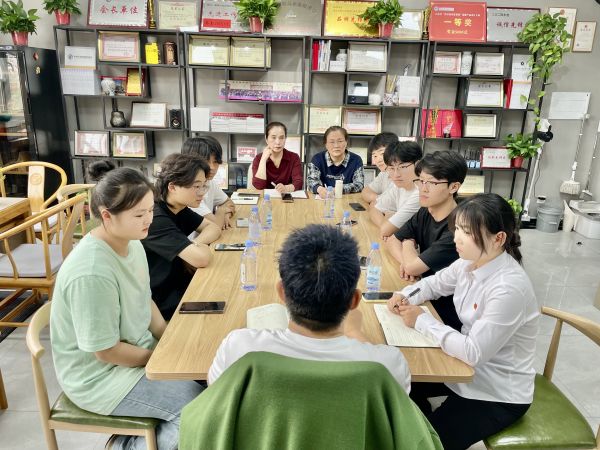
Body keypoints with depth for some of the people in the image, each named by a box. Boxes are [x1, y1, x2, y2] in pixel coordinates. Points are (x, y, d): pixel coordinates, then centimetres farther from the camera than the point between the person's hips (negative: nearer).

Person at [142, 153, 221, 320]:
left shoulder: (179, 209, 1)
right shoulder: (156, 219, -28)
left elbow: (213, 228, 5)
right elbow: (202, 258, -35)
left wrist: (193, 245, -16)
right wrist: (198, 247, -11)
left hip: (177, 282, 8)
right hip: (162, 303, -8)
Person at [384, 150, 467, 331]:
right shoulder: (425, 214, -1)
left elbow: (413, 267, -25)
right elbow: (391, 240, 8)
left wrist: (408, 244, -3)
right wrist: (406, 261, -13)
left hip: (446, 317, -6)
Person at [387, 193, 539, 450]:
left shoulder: (509, 288, -32)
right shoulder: (469, 263, -8)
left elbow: (473, 353, -31)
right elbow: (434, 283, 10)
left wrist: (422, 320, -22)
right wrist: (406, 297, -10)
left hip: (499, 393, -7)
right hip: (469, 367, 7)